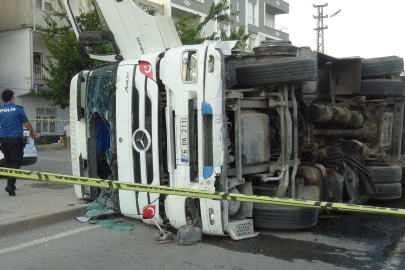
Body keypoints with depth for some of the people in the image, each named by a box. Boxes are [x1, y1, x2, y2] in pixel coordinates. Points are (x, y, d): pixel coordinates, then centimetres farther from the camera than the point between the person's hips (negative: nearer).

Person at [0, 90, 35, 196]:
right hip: (16, 139, -4)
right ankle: (10, 184, -18)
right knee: (15, 163, -4)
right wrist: (32, 132, 18)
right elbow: (27, 124, -1)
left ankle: (11, 184, 25)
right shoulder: (18, 109, -5)